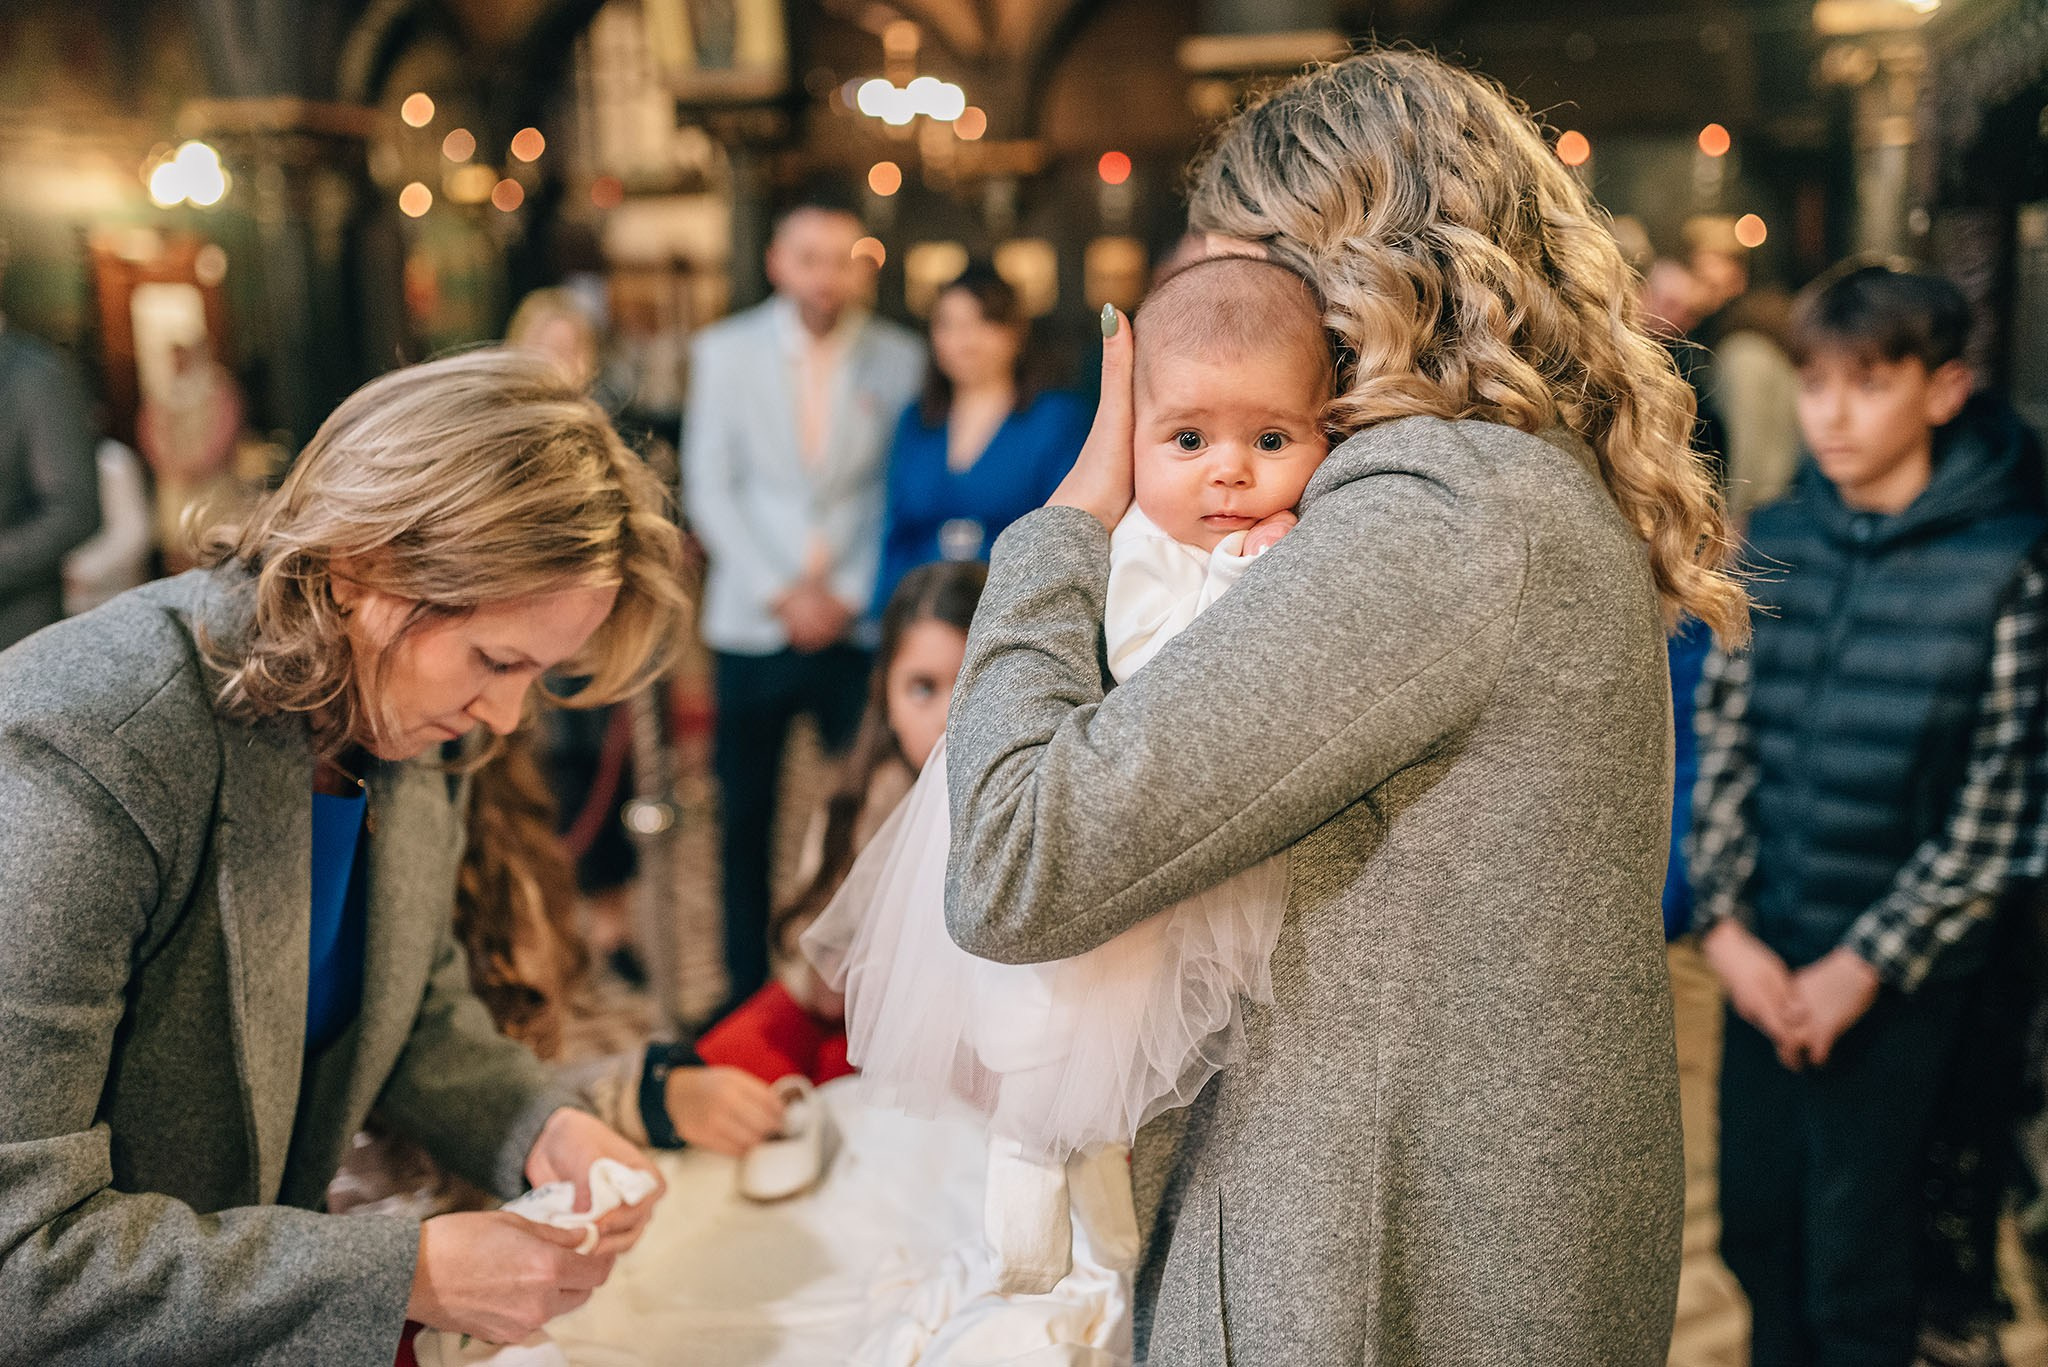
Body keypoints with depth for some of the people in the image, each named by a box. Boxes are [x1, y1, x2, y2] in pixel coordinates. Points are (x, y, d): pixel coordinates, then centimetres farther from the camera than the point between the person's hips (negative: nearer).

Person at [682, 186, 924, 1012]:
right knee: (744, 822, 5)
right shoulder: (723, 351, 6)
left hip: (861, 626, -1)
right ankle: (746, 994, 17)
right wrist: (781, 593, -6)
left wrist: (848, 596, -7)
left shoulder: (899, 360, 3)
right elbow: (710, 489, 2)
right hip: (752, 625, 1)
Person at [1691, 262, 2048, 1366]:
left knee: (1855, 1269, 7)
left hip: (1898, 972, -4)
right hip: (1760, 953, 4)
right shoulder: (1773, 542, 2)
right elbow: (1721, 743, 4)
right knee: (1755, 1230, 16)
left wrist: (1866, 965, -11)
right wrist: (1727, 925, -4)